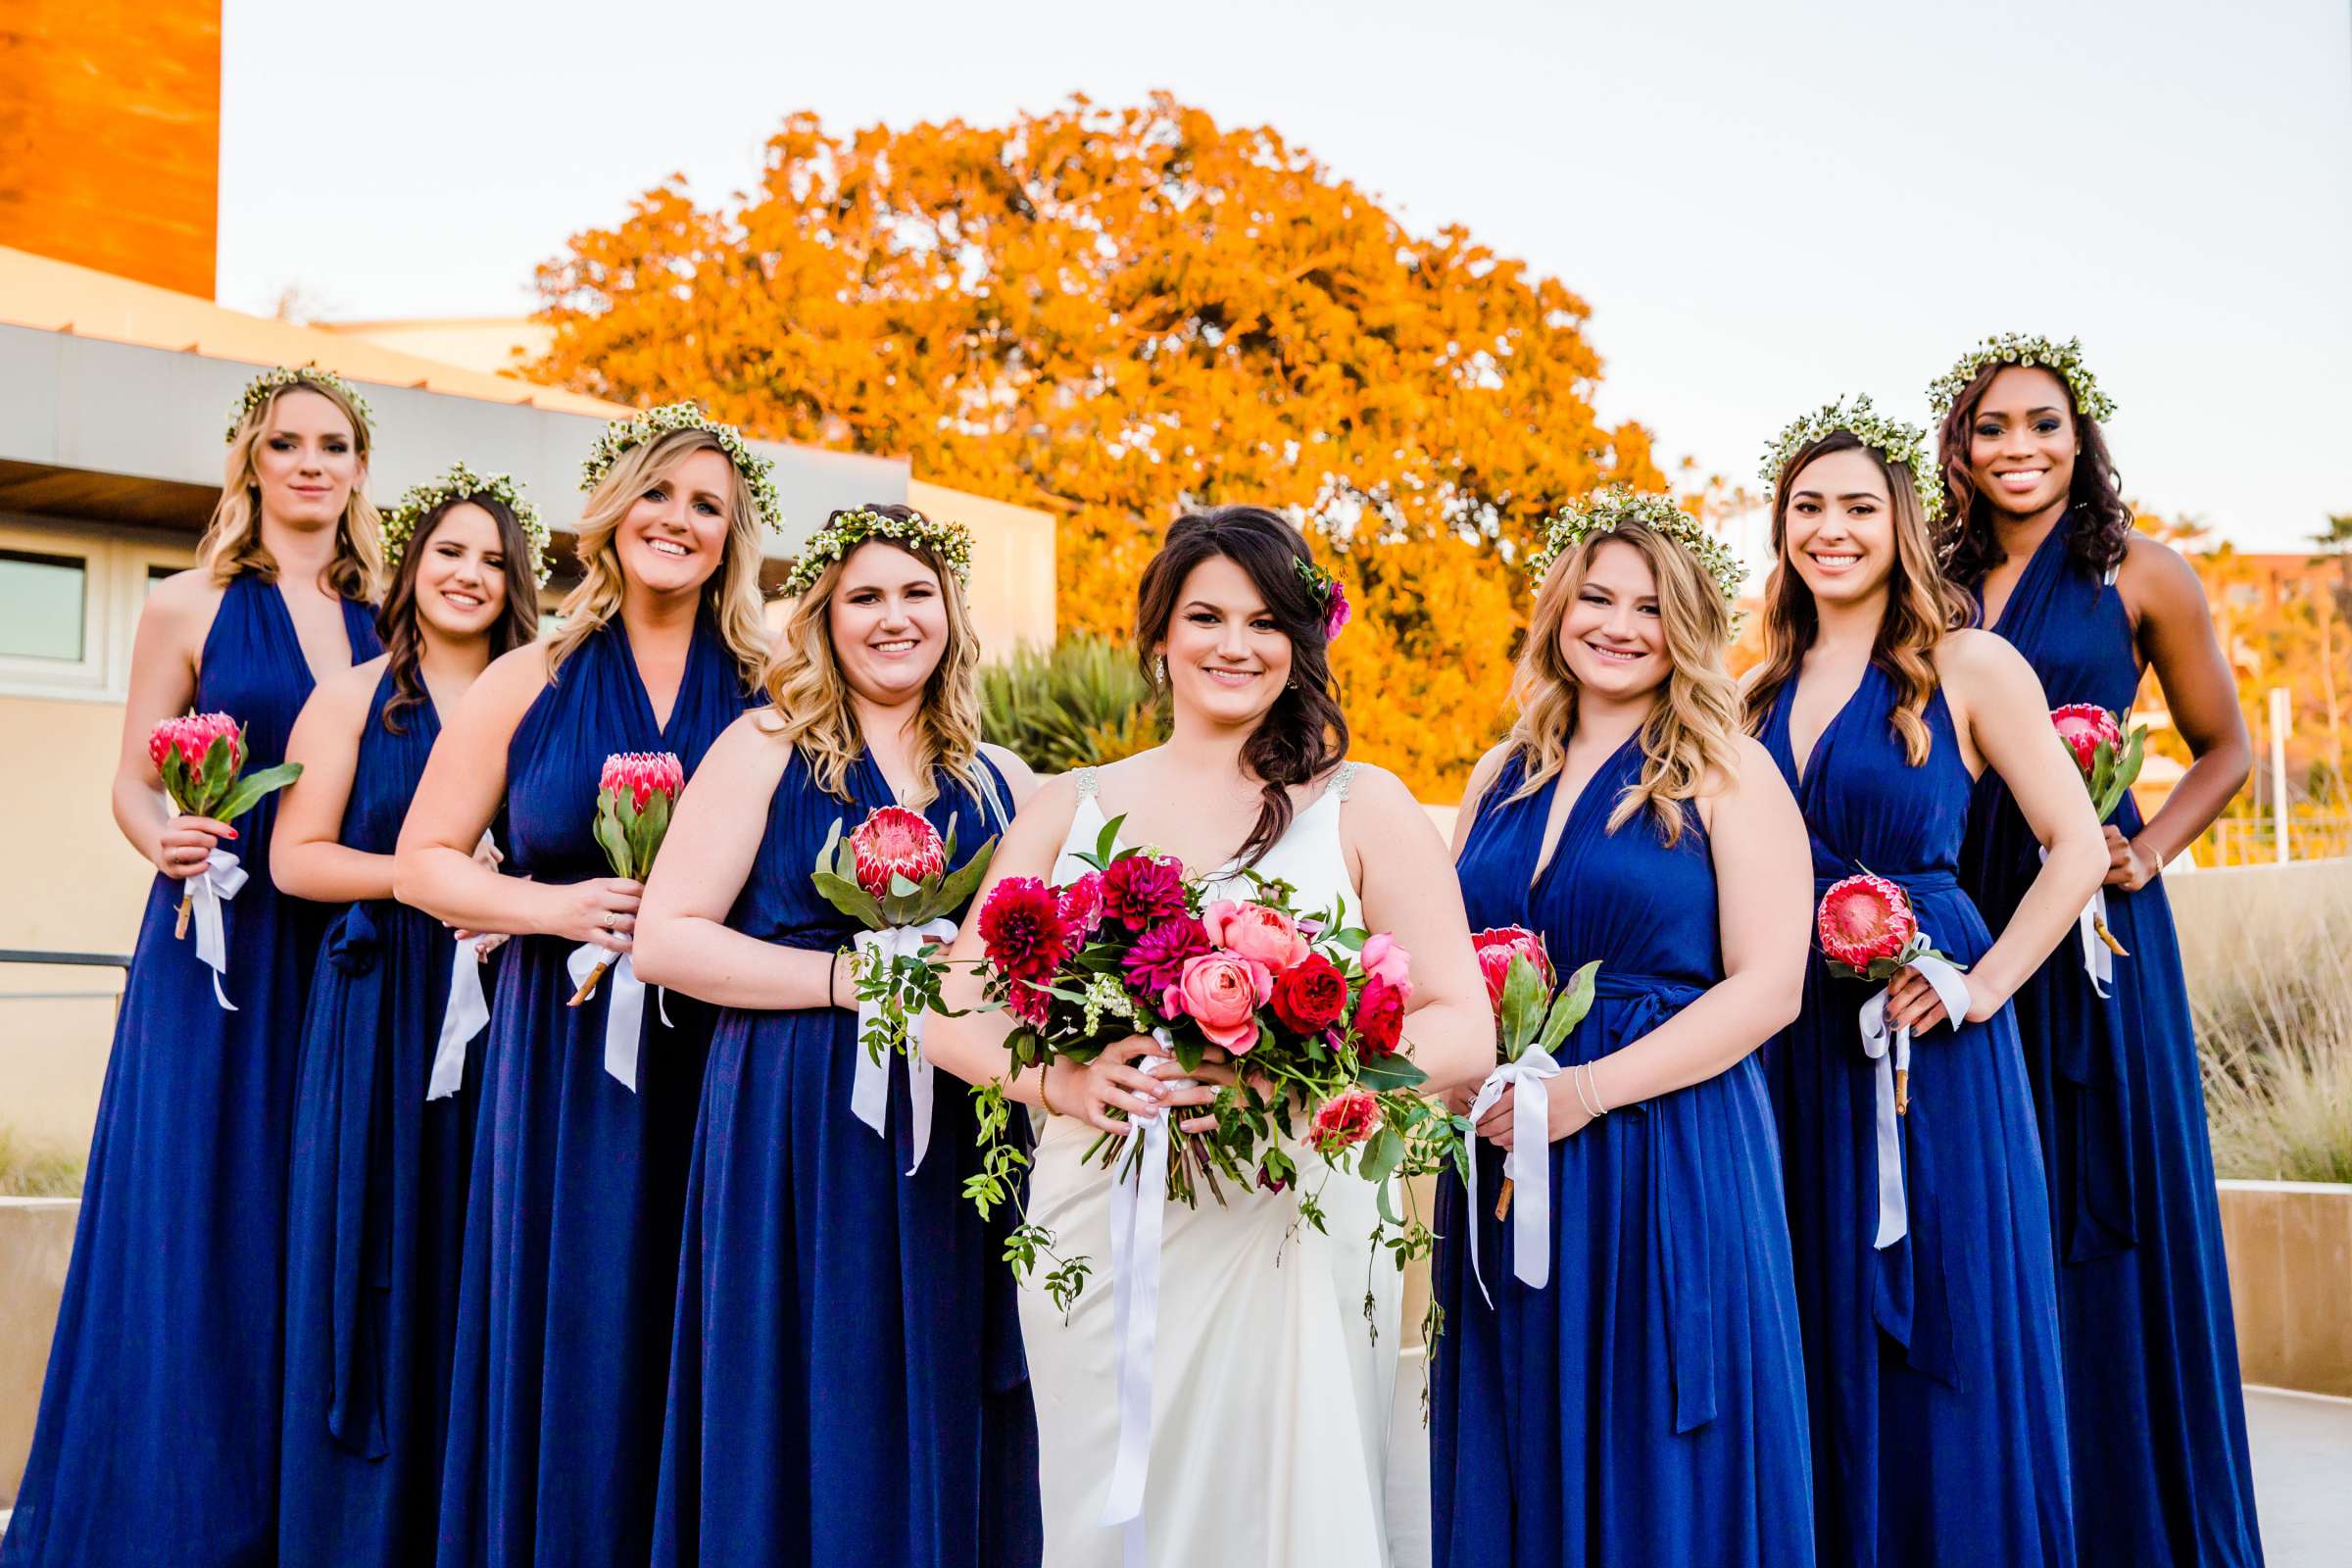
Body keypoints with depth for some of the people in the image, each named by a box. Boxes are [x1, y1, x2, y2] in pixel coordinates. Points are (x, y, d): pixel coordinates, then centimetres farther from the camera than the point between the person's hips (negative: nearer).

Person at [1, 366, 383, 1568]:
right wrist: (166, 841, -18)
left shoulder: (378, 621, 11)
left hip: (345, 958, 3)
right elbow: (135, 786, 2)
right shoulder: (188, 606, 3)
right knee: (189, 1226, -3)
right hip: (218, 950, -3)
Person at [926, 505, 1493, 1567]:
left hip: (1293, 1231, -1)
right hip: (1096, 1230, 2)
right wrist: (1060, 1080, -14)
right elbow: (953, 1017, 7)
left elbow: (1465, 1033, -1)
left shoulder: (1363, 807, 5)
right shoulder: (1068, 808, 11)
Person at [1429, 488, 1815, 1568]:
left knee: (1659, 1475, 3)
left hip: (1667, 1156, -4)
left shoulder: (1726, 774, -1)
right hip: (1503, 1162, 4)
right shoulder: (1502, 777, 12)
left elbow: (1767, 989, -9)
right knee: (1518, 1468, 10)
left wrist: (1586, 1090, -17)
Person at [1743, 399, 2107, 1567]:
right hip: (1790, 1042, 4)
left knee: (1943, 1330, 1)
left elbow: (2076, 846, -4)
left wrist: (1985, 986, -12)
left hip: (1924, 1039, -4)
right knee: (1821, 1332, 10)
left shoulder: (1969, 668, -2)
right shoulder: (1763, 688, 11)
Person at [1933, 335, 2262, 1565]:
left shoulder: (2139, 576, 2)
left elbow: (2223, 749, 9)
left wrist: (2147, 852, -6)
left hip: (2091, 929, -3)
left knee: (2112, 1216, 1)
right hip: (1960, 923, 3)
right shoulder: (1942, 589, 10)